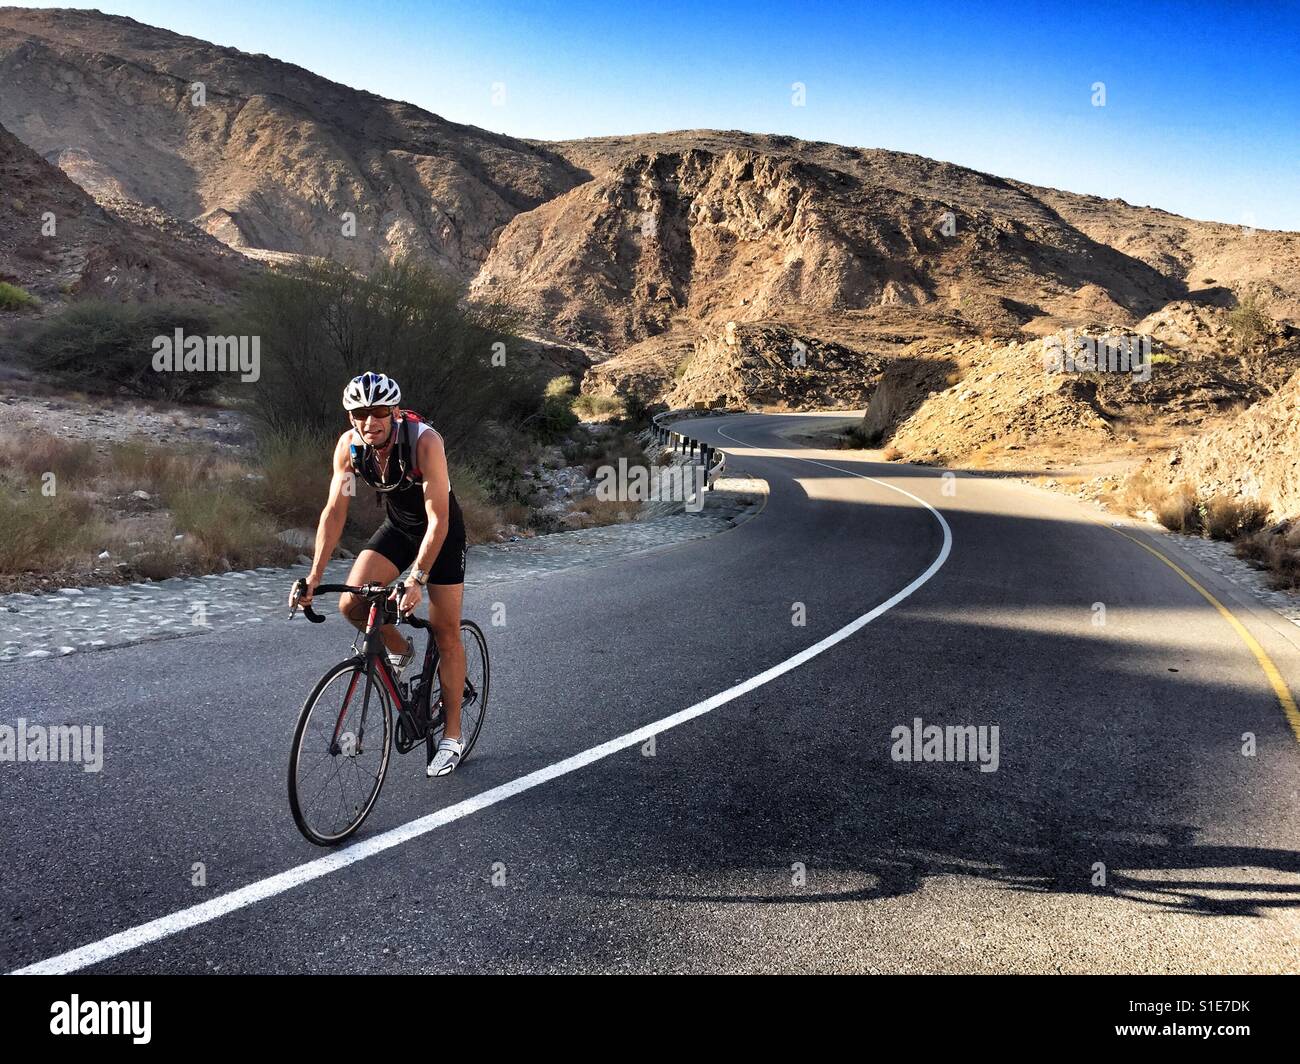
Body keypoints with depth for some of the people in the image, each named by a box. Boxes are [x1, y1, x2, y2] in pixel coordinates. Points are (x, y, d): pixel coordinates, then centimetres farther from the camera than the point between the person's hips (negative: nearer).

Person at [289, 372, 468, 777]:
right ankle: (399, 649, 16)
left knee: (446, 633, -3)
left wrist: (417, 581, -39)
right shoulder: (349, 445, -19)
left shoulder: (425, 441, -33)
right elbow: (334, 512, -14)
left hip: (441, 530, -4)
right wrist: (314, 577, -21)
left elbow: (438, 520, -33)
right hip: (396, 525, 4)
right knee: (351, 604, -16)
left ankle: (452, 736, 10)